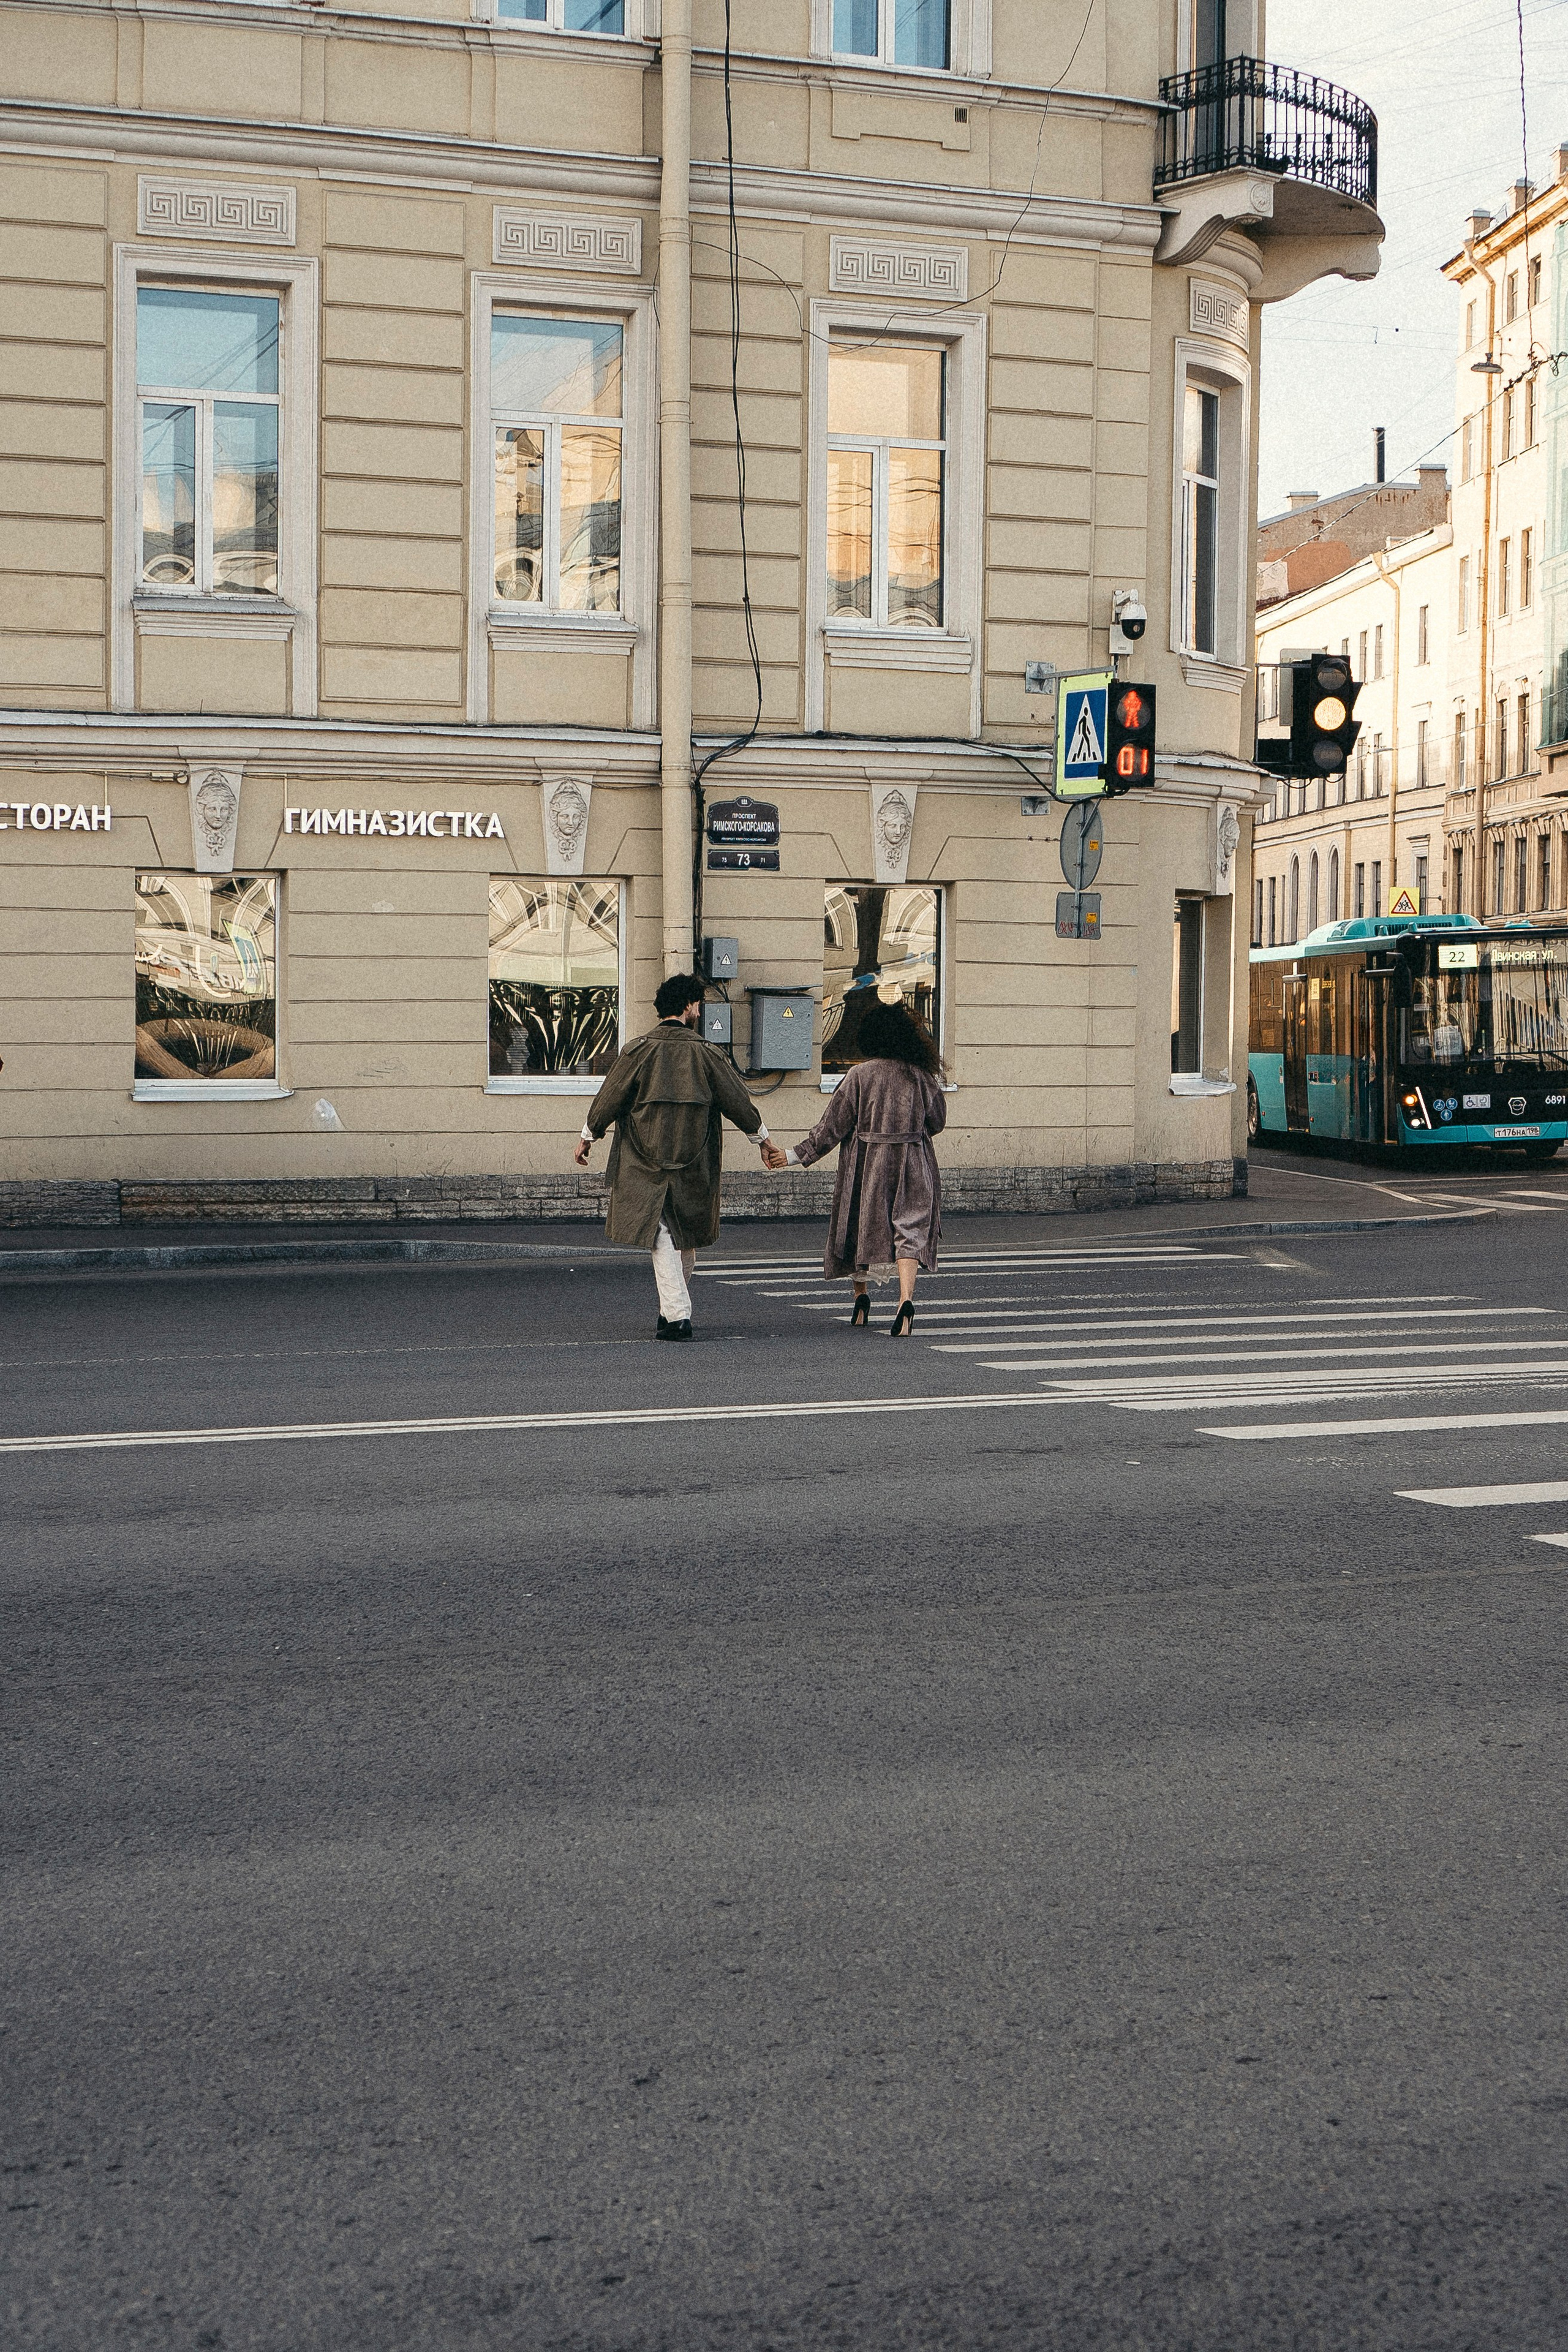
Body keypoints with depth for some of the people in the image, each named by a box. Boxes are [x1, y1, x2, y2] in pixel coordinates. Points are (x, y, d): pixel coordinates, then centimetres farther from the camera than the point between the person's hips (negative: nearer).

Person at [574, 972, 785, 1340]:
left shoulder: (640, 1050, -5)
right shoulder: (704, 1053, -2)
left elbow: (610, 1096, 1)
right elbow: (737, 1099, 5)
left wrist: (588, 1137, 15)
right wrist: (764, 1140, 18)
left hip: (647, 1161, -1)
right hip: (693, 1163, 2)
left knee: (661, 1235, -1)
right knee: (686, 1238, 16)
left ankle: (677, 1315, -11)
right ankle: (675, 1309, 27)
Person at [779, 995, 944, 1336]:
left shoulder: (860, 1075, -8)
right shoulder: (921, 1076, -1)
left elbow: (832, 1126, -7)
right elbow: (937, 1122, 11)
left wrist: (796, 1156, 1)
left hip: (865, 1165, -1)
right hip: (913, 1166, 1)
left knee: (859, 1228, 17)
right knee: (910, 1229, -2)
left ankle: (861, 1297, 26)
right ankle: (906, 1298, -23)